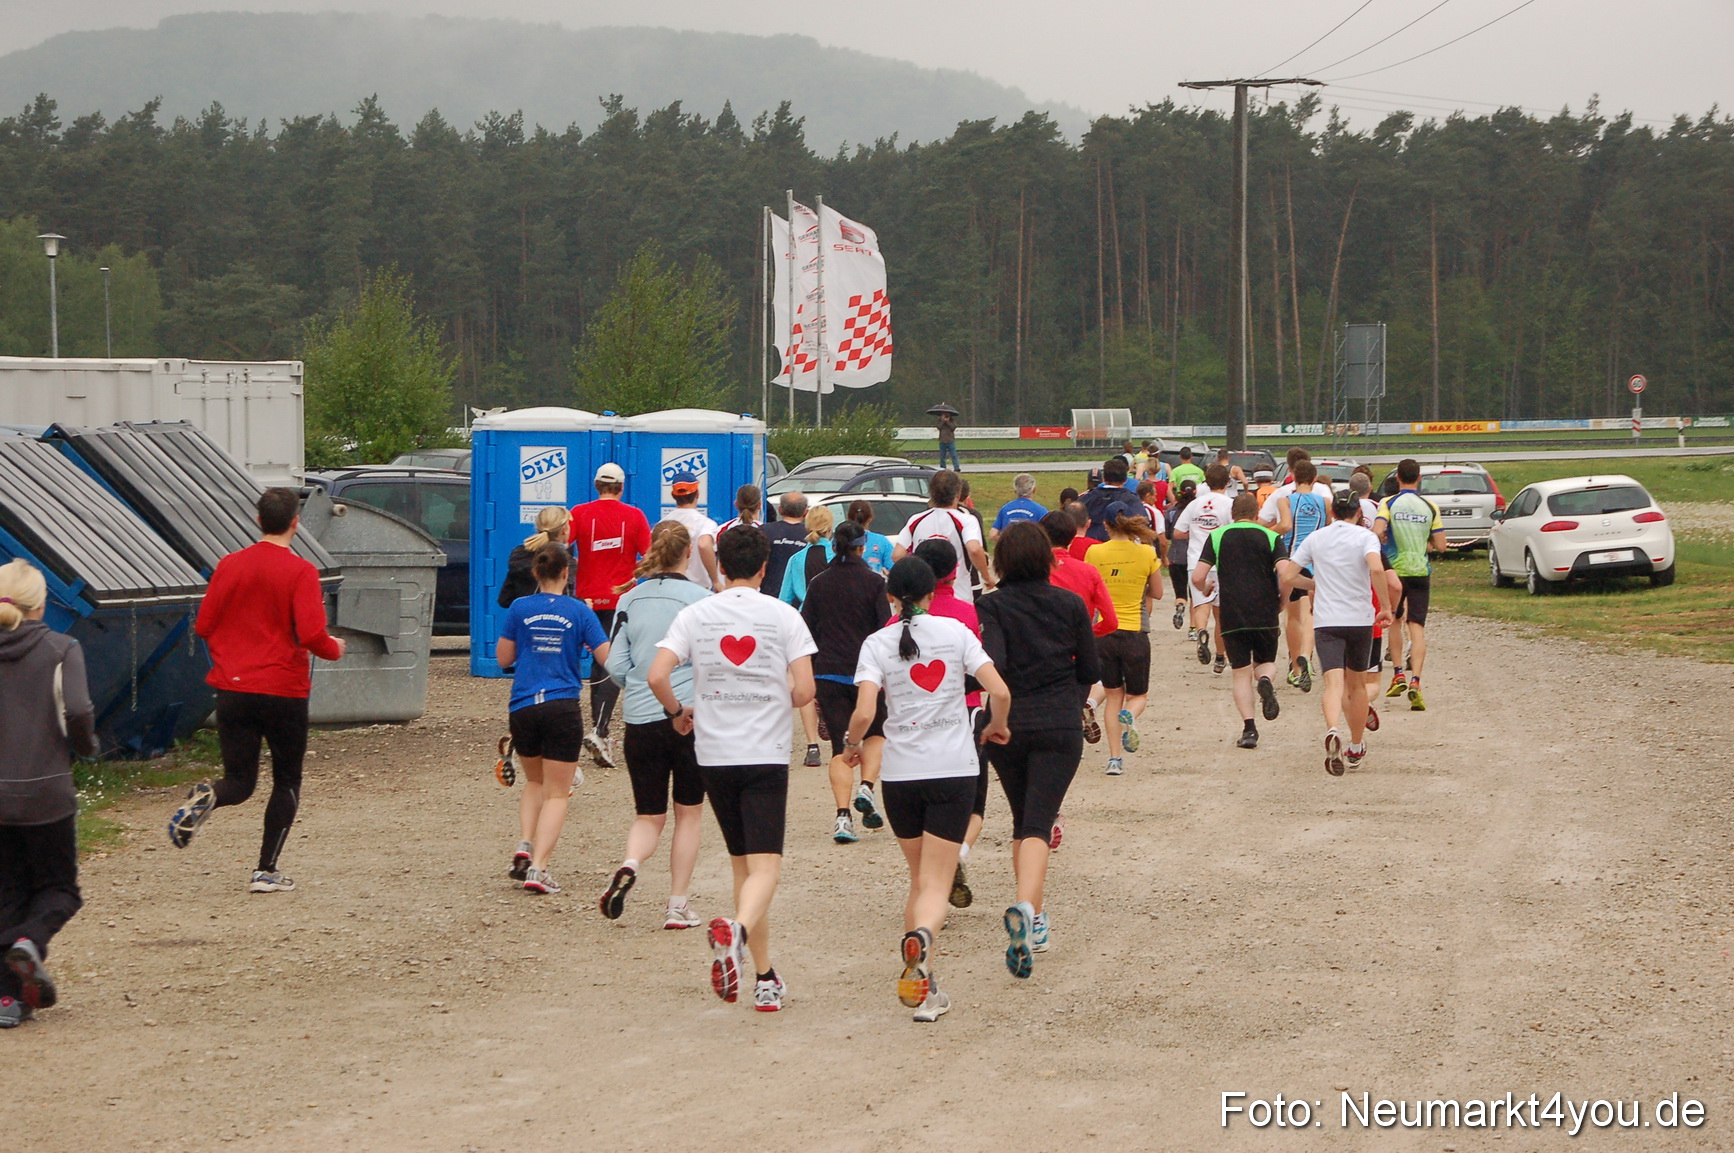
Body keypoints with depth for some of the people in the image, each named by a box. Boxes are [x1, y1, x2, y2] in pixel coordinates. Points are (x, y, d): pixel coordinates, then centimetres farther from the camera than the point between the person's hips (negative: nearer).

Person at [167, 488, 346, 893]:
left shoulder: (229, 565, 3)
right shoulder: (300, 572, -10)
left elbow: (204, 626, 6)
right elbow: (311, 635, -18)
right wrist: (334, 650, 3)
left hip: (232, 688, 3)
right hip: (283, 691, -3)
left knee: (240, 781, 12)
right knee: (287, 781, 14)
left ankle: (206, 798, -23)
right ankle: (267, 871, 7)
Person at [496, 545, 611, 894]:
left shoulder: (519, 609, 1)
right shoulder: (580, 612, -1)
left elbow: (504, 658, 6)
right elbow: (606, 659, -2)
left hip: (522, 708, 2)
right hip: (563, 708, -2)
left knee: (535, 782, 24)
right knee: (557, 793, 4)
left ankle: (524, 847, 4)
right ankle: (538, 867, -10)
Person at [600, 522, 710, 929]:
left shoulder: (630, 600, 4)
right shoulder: (701, 599, -6)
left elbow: (615, 666, 5)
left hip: (640, 721, 3)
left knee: (648, 816, 11)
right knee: (688, 814, 11)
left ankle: (629, 866, -19)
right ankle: (678, 906, 11)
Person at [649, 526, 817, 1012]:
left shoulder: (695, 615, 2)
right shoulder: (783, 616, -2)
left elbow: (657, 676, -8)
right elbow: (804, 690, -7)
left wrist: (678, 712, 12)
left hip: (714, 753, 3)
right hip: (767, 753, -3)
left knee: (743, 863, 15)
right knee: (764, 867, -6)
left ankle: (765, 978, 18)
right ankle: (736, 930, -38)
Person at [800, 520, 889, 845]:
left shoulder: (819, 584, 6)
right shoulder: (873, 582, -3)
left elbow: (806, 632, 7)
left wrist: (809, 679, 13)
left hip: (828, 674, 2)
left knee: (840, 747, 4)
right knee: (875, 734, 19)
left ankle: (843, 817, -8)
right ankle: (866, 789, -5)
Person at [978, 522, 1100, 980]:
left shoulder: (992, 606, -3)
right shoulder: (1070, 604, 3)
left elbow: (992, 664, -18)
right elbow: (1090, 672, 10)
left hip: (1008, 725, 0)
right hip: (1060, 727, 0)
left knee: (1023, 822, 19)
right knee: (1038, 825, -8)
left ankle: (1034, 922, 24)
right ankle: (1025, 906, -34)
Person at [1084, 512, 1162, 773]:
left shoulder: (1094, 553, -3)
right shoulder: (1146, 553, -4)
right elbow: (1157, 593, 8)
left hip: (1103, 632, 1)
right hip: (1134, 632, -1)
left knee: (1113, 695, 14)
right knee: (1138, 695, 15)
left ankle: (1114, 758, 4)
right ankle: (1129, 715, -21)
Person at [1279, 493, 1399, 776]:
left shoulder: (1315, 539, 7)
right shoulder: (1365, 537, -1)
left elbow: (1287, 577, 6)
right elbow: (1377, 570, -21)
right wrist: (1386, 608, -12)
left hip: (1325, 621, 0)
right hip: (1360, 619, 0)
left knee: (1334, 683, -12)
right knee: (1357, 683, 18)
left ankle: (1333, 731, -42)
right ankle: (1356, 748, 30)